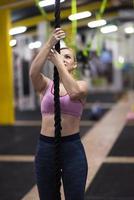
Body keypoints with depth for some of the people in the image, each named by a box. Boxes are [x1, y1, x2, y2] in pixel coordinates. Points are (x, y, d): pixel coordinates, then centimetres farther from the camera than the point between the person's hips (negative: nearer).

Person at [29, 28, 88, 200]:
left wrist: (59, 63, -21)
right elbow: (33, 72, -19)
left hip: (72, 147, -2)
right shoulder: (45, 85, 4)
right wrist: (50, 43, -24)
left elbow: (74, 92, -25)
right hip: (45, 147, 2)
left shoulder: (81, 85, 1)